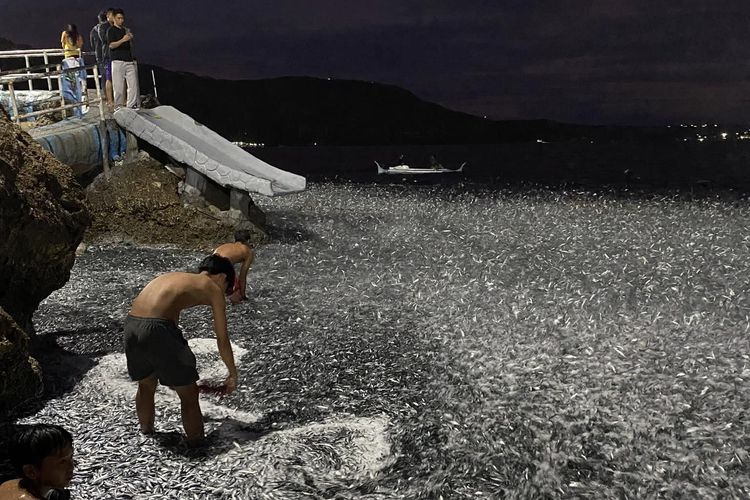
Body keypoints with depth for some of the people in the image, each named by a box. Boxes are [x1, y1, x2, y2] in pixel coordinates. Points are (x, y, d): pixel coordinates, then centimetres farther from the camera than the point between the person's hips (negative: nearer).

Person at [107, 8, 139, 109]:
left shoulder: (126, 30, 20)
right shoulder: (111, 30, 1)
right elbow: (111, 45, -13)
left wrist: (130, 38, 10)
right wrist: (123, 40, -23)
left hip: (129, 61, 6)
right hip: (118, 61, -6)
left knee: (133, 84, -1)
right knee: (118, 86, -5)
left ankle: (131, 105, 5)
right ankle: (118, 106, 1)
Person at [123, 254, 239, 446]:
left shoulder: (174, 276, 30)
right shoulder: (212, 288, 11)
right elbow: (222, 339, 13)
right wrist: (233, 374, 27)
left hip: (131, 325, 7)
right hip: (157, 329, -7)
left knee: (146, 385, 32)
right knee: (189, 394, 12)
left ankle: (146, 433, 50)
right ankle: (197, 446, 21)